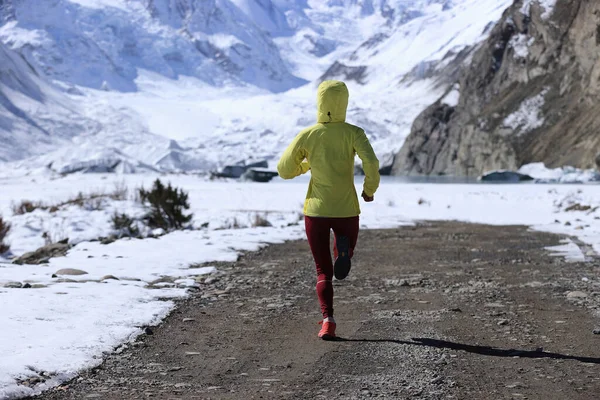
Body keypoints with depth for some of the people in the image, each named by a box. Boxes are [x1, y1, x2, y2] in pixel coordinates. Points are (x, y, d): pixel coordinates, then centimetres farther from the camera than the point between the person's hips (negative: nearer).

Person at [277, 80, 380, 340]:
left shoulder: (307, 135, -2)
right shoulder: (353, 133, -6)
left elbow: (284, 170, 3)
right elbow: (371, 163, -20)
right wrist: (370, 189, -2)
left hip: (315, 210, 1)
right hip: (347, 211, -1)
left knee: (324, 272, 9)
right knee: (343, 258, 22)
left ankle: (328, 319, -13)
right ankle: (343, 248, -15)